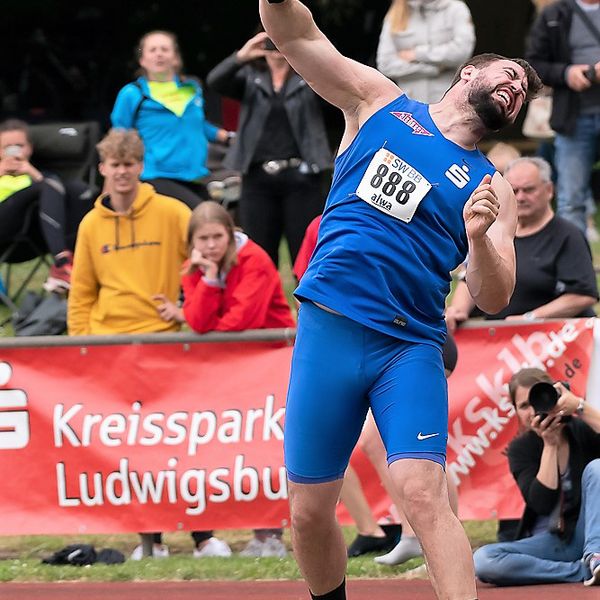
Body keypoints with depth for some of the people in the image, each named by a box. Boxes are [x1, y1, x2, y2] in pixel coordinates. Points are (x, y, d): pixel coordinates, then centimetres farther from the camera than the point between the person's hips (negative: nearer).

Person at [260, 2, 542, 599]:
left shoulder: (491, 188, 13)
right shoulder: (378, 102, 12)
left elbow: (494, 299, 5)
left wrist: (479, 238, -15)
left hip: (409, 348, 0)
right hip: (329, 327, 0)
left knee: (422, 493, -20)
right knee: (309, 511, 3)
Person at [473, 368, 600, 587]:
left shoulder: (582, 429, -3)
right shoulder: (520, 449, -1)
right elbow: (542, 504, -17)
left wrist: (579, 406, -29)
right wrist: (549, 444, -19)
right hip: (550, 542, 1)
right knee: (482, 560, -27)